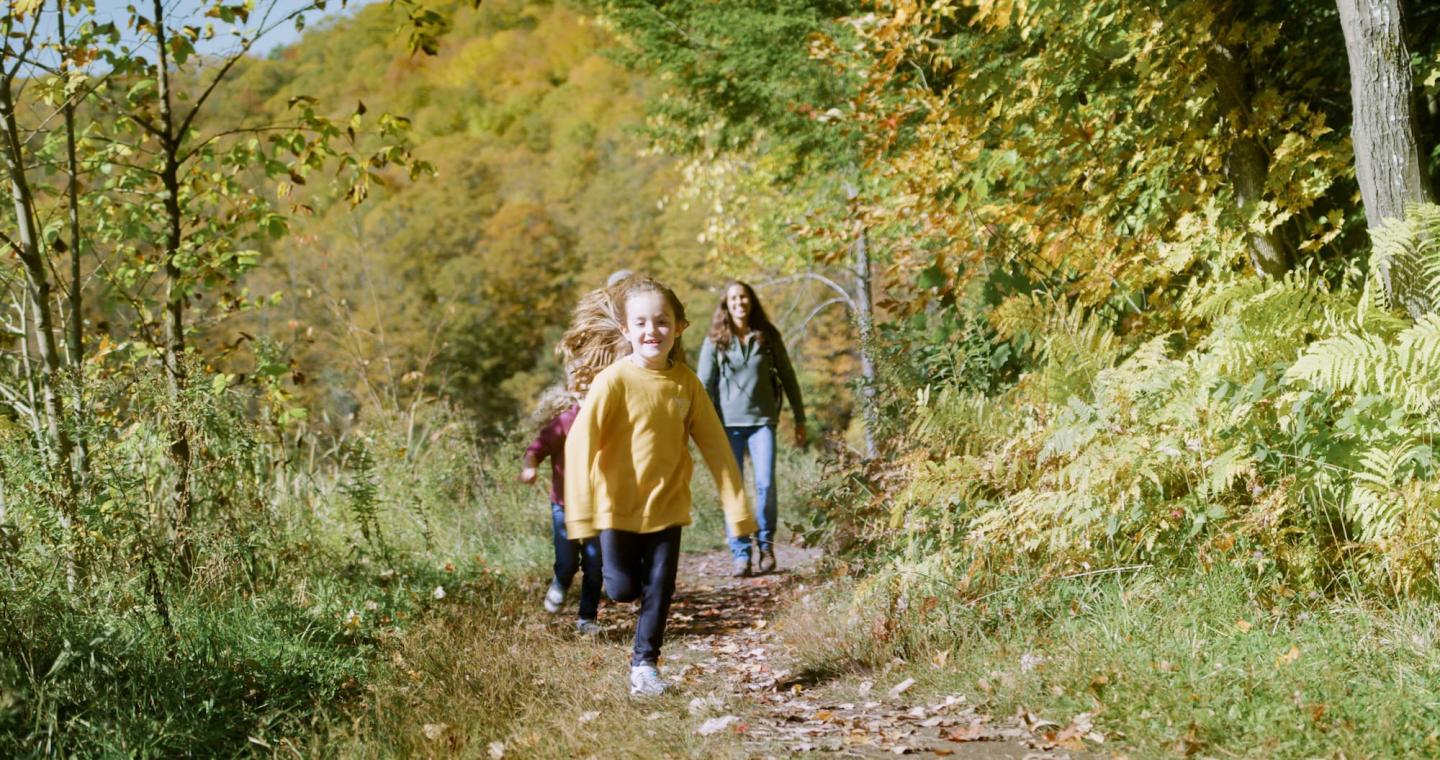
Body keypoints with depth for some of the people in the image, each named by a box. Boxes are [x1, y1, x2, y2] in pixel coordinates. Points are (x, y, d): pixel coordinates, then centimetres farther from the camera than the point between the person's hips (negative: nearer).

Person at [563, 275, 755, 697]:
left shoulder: (686, 383, -4)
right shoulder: (614, 380, -16)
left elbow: (715, 445, 1)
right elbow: (579, 443, -16)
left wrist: (736, 506, 1)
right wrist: (580, 512, -21)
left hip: (667, 507, 3)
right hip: (618, 508, -3)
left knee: (659, 590, 6)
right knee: (623, 589, 5)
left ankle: (644, 664, 23)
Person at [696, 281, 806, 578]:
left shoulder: (769, 338, 6)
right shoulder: (715, 341, 4)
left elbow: (788, 378, 11)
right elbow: (704, 385, 2)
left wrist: (800, 420, 9)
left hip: (762, 420, 0)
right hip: (728, 423, 0)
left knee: (765, 484, -10)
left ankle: (766, 544, 11)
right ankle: (740, 555, 5)